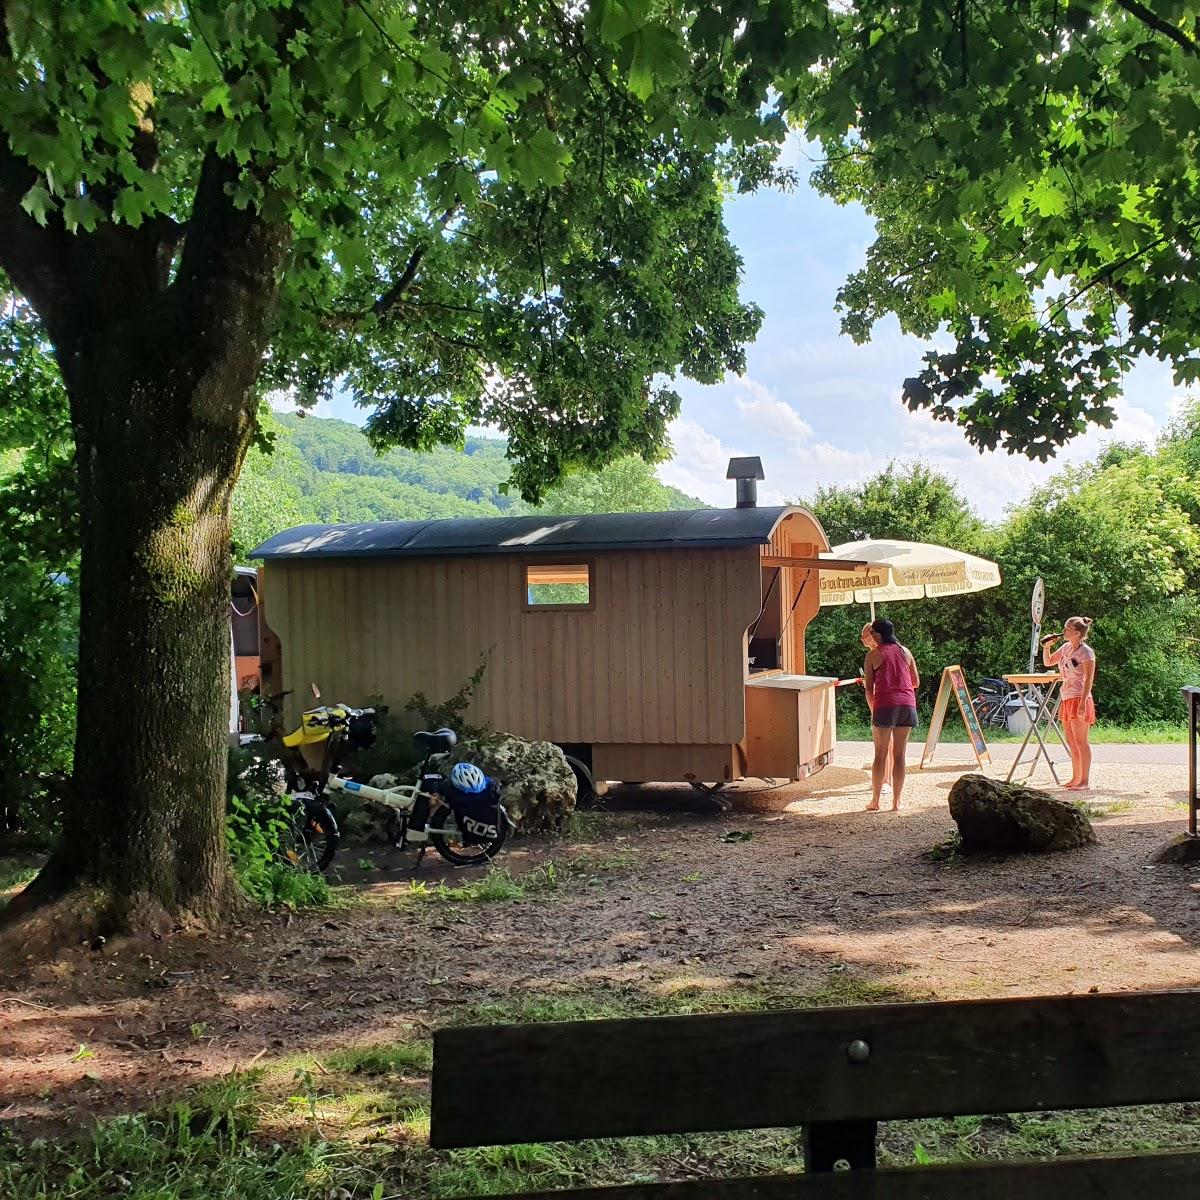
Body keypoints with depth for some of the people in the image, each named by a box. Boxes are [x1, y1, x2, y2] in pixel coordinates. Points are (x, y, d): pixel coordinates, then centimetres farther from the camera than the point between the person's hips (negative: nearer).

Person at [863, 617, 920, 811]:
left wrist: (873, 710, 15)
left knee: (881, 755, 5)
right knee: (899, 755, 8)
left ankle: (875, 800, 8)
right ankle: (896, 801, 10)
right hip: (908, 704, 3)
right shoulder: (905, 652, 12)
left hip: (885, 705, -3)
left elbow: (869, 688, 2)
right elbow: (916, 682, 17)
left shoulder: (873, 655, 2)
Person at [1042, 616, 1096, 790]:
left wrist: (1083, 702, -24)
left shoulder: (1086, 652, -11)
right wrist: (1046, 646, 8)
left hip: (1079, 699, -9)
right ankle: (1075, 778, 21)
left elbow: (1089, 679, -16)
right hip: (1067, 699, 9)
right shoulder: (1066, 648, 13)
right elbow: (1048, 662, 25)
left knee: (1080, 741, -8)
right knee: (1071, 741, 13)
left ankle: (1084, 781, -5)